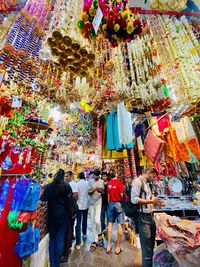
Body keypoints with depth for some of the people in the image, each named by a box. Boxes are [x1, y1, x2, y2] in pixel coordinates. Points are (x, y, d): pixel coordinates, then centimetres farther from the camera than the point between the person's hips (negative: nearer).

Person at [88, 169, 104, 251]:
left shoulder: (101, 181, -2)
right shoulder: (90, 181, -2)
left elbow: (103, 192, 1)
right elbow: (88, 192, -4)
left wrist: (101, 191, -22)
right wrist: (94, 190, -24)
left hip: (98, 203, -2)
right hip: (91, 203, 2)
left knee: (97, 220, -9)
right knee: (93, 222, 10)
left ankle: (99, 234, 23)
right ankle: (95, 240, 26)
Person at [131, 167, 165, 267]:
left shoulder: (147, 183, 12)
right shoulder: (138, 181, -16)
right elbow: (134, 199, -23)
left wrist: (156, 202, 5)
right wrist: (150, 201, -16)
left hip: (150, 216, 9)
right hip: (142, 217, -9)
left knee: (151, 246, 21)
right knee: (147, 248, 2)